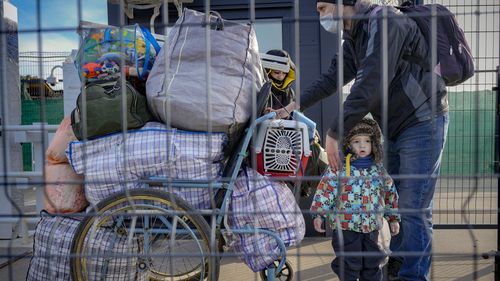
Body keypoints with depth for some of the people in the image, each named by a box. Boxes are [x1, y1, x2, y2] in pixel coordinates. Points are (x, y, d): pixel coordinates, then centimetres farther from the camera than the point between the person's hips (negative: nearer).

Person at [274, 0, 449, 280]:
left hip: (422, 123, -9)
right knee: (395, 202, 14)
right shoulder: (354, 36, 9)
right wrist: (296, 105, 6)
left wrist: (334, 134, -27)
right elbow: (332, 77, 12)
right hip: (397, 128, 9)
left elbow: (369, 85, -29)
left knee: (414, 210, -7)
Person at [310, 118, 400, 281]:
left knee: (372, 264, 15)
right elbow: (325, 190, -9)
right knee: (350, 265, 2)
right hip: (346, 226, -4)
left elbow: (390, 194, 13)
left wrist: (393, 218, 14)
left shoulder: (379, 169, 5)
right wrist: (319, 214, -11)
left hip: (372, 227, 4)